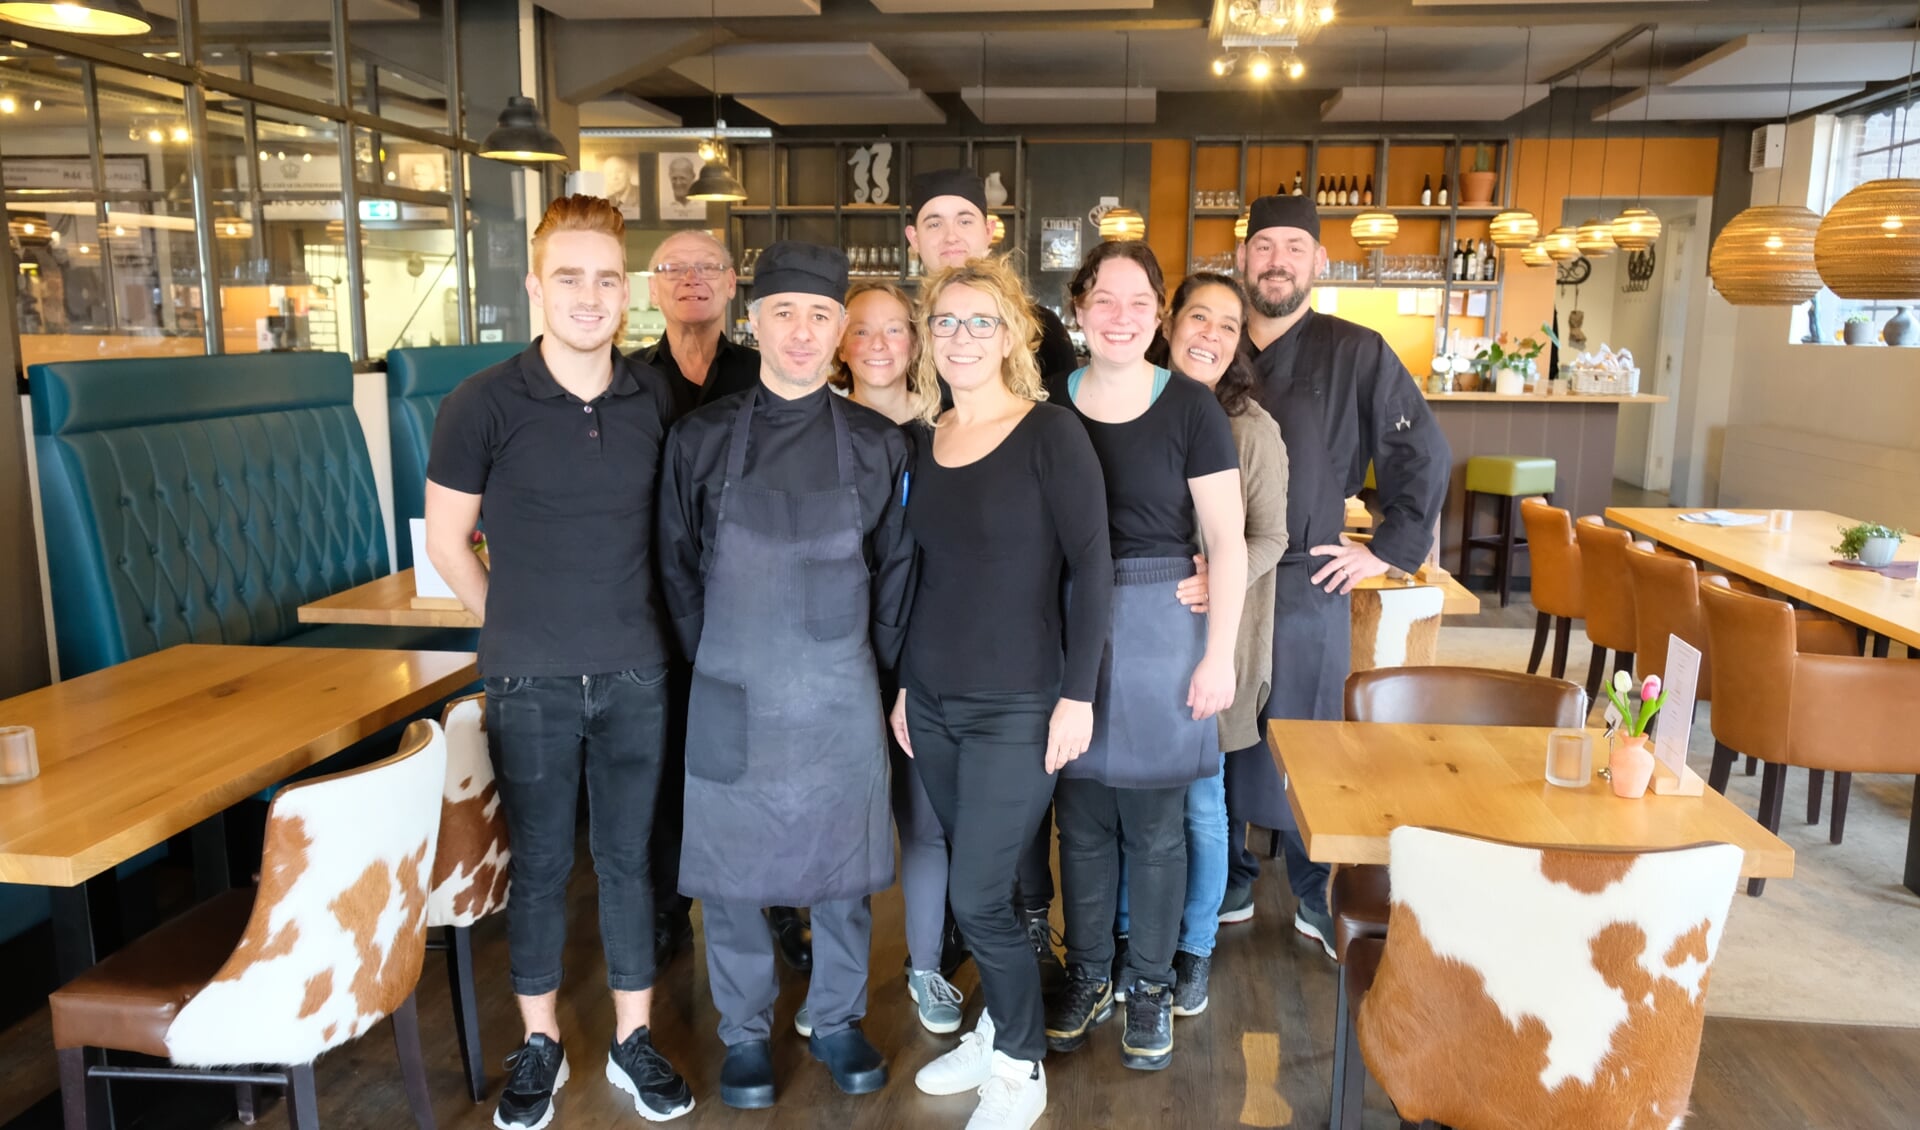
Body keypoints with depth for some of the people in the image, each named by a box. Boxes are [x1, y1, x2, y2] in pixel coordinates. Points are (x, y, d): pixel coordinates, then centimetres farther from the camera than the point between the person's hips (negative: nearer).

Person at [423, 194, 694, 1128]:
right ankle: (540, 1044, 30)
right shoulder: (483, 404, -9)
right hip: (530, 682, -2)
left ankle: (633, 1040, 28)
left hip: (635, 674, 2)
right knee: (539, 864, 11)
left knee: (630, 856, 12)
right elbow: (446, 539, 0)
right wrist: (521, 625, 4)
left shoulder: (654, 400, -2)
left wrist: (621, 622, 7)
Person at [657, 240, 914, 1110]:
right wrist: (714, 665, 3)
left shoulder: (877, 445, 0)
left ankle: (835, 1021, 33)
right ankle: (745, 1030, 31)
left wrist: (876, 665, 5)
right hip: (733, 699, 0)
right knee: (731, 873, 10)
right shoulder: (701, 438, -2)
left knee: (842, 868, 12)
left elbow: (894, 569, 7)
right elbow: (678, 568, 4)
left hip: (841, 697, 1)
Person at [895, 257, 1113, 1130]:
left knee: (978, 896, -1)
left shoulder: (1049, 432, -10)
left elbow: (1091, 567, -12)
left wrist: (1078, 696, -15)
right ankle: (995, 1031, 35)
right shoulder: (923, 442, 7)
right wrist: (903, 684, 13)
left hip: (1016, 707, -5)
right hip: (932, 701, 5)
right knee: (975, 883, 15)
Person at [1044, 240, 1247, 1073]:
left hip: (1159, 627, -2)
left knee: (1153, 825, 8)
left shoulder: (1189, 406, -5)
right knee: (1081, 820, 12)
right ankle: (1087, 975, 31)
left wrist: (1219, 654, -8)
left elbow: (1226, 539, -4)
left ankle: (1150, 986, 27)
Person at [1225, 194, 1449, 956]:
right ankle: (1227, 885, 27)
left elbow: (1424, 456, 1)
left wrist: (1390, 549, -3)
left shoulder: (1356, 353, -1)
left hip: (1307, 586, -3)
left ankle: (1318, 901, 22)